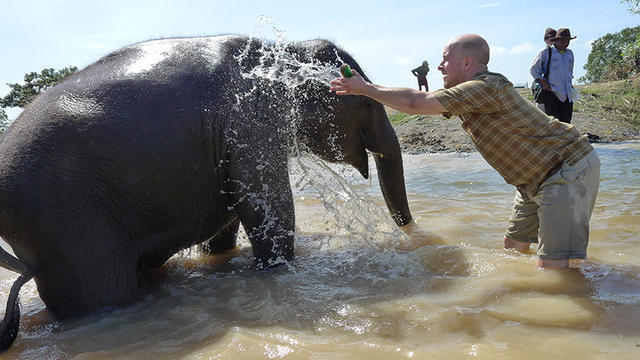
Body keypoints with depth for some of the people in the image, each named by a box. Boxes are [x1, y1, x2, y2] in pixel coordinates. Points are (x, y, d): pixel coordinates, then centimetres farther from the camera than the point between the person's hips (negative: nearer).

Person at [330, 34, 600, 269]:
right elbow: (420, 104, 16)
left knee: (552, 267, -13)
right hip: (536, 180, 10)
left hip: (569, 170, -10)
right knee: (513, 246, 16)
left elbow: (415, 103, -25)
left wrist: (365, 88, -15)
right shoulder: (467, 96, 8)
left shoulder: (486, 86, -24)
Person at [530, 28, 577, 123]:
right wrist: (543, 82, -6)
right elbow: (533, 69, 3)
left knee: (566, 123, 3)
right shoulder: (546, 53, 0)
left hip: (567, 95, 5)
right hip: (552, 94, -5)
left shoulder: (570, 54, 17)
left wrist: (570, 85, 21)